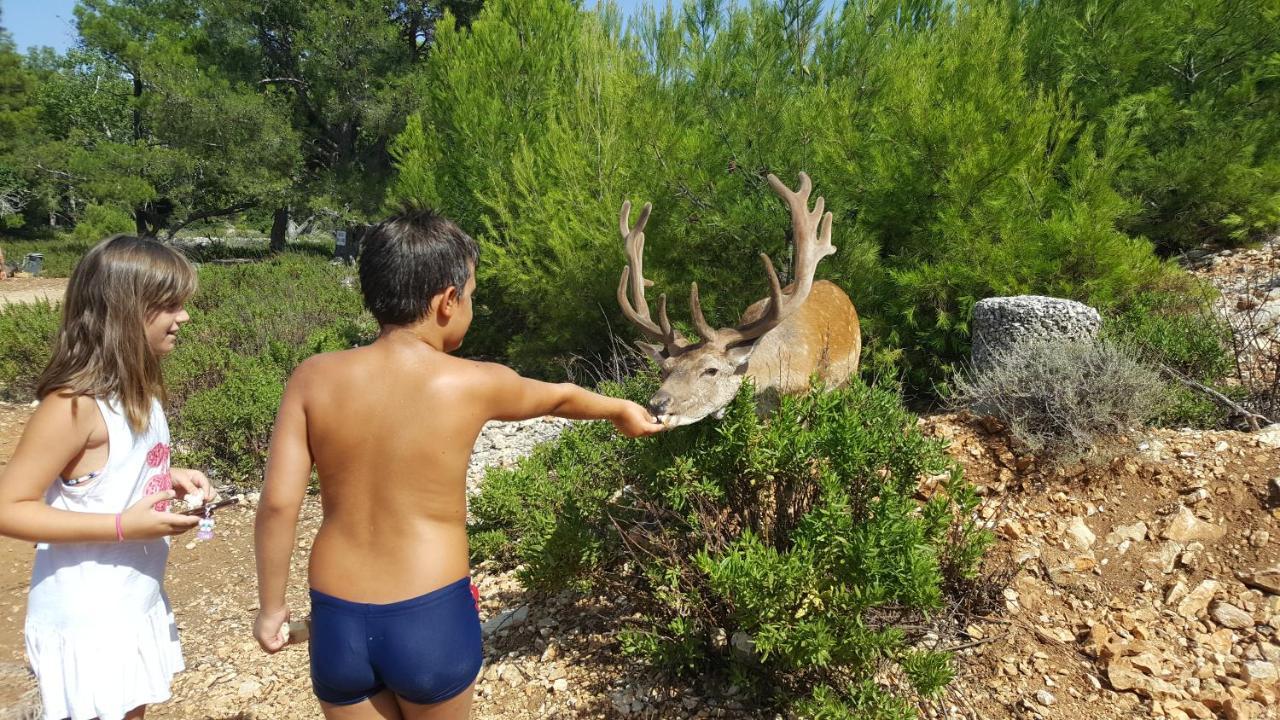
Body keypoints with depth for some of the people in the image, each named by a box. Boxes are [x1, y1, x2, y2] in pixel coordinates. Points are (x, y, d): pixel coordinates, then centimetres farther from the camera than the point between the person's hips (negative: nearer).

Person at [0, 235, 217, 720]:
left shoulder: (137, 388, 2)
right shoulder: (75, 404, -24)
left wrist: (171, 478, -2)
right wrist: (124, 526, -26)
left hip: (134, 604, 8)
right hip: (87, 618, -8)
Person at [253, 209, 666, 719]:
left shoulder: (313, 379, -8)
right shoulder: (472, 384, -12)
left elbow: (278, 503, -8)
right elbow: (560, 397, 8)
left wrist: (271, 608, 6)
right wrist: (621, 410, 27)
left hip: (337, 620, 2)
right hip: (432, 619, -2)